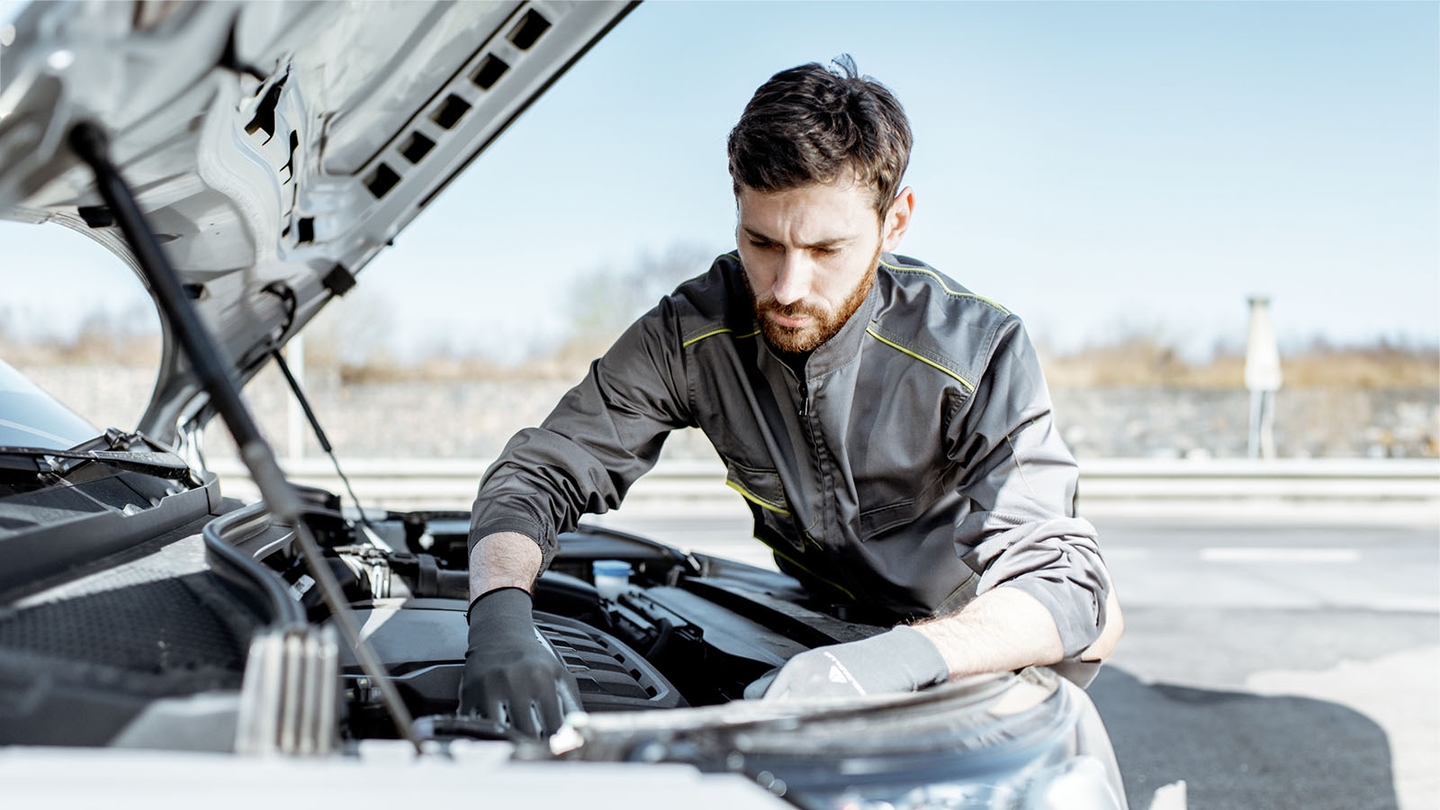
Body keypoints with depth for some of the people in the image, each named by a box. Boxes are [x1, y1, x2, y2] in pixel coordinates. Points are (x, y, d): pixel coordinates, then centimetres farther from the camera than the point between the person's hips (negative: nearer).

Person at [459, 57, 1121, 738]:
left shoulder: (978, 353, -27)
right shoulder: (690, 335, -19)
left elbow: (1061, 582, -34)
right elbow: (536, 474, -16)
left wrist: (899, 658, -54)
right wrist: (499, 619, -40)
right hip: (818, 624, 3)